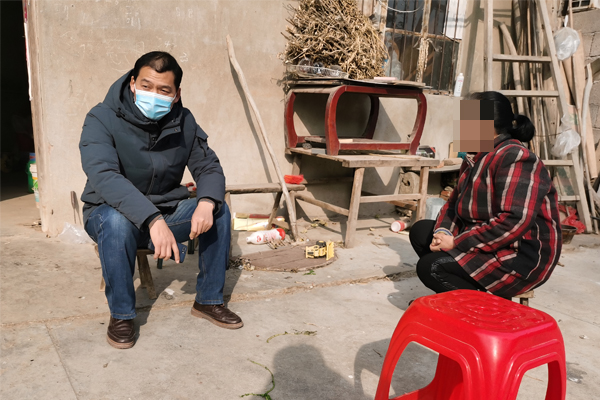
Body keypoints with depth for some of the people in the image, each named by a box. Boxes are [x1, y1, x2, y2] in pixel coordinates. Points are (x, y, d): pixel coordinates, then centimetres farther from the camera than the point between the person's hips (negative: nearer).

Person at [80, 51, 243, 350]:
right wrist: (153, 220, -46)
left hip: (166, 210, 4)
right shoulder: (102, 119, -19)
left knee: (219, 211, -16)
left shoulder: (183, 122, -5)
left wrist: (207, 202, -28)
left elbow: (208, 166, -4)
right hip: (110, 211, -4)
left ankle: (208, 300, -1)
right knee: (117, 221, -37)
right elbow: (104, 176, -34)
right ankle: (121, 315, -15)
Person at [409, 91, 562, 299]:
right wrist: (442, 231, -9)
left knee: (430, 267, -22)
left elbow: (516, 221, -31)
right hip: (491, 245, 10)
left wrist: (457, 243, -25)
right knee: (420, 231, 12)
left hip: (522, 258, -10)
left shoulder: (515, 158, -21)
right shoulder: (475, 159, 9)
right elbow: (455, 202, 13)